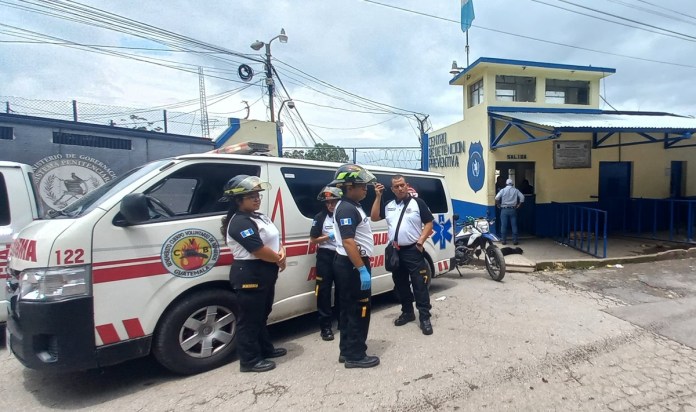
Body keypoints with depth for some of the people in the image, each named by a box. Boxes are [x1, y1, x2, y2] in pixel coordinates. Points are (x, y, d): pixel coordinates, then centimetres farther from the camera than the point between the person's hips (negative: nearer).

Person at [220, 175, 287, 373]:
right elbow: (260, 250, -25)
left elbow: (275, 238, 16)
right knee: (249, 319, 2)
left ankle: (265, 348, 37)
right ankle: (249, 360, 14)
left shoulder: (260, 217, 13)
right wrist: (279, 260, -10)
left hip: (265, 273, 11)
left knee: (262, 314, 22)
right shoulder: (240, 222, -19)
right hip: (249, 275, -10)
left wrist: (281, 252, -6)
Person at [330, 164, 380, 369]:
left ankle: (347, 351, 27)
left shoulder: (351, 207, 14)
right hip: (352, 266, -11)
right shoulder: (347, 209, -20)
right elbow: (348, 242, -27)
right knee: (359, 310, -1)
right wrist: (362, 269, -27)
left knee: (349, 309, 16)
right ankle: (355, 355, 11)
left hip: (349, 265, 11)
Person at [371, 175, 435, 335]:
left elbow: (429, 223, -2)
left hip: (413, 250, -5)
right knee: (400, 284, 14)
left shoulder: (418, 202, -2)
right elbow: (374, 217, 3)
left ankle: (425, 317, 4)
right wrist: (378, 197, -2)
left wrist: (421, 240, -14)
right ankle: (407, 312, 28)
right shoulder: (388, 206, 10)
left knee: (420, 285, -3)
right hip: (395, 251, 5)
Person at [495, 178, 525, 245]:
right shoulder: (516, 190, 5)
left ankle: (504, 241, 5)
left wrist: (498, 205, 0)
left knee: (504, 225, 3)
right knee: (514, 225, 5)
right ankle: (515, 240, 6)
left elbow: (497, 198, -14)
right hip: (513, 209, 1)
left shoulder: (503, 190, 0)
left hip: (504, 210, -1)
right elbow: (522, 197, -5)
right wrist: (518, 205, 5)